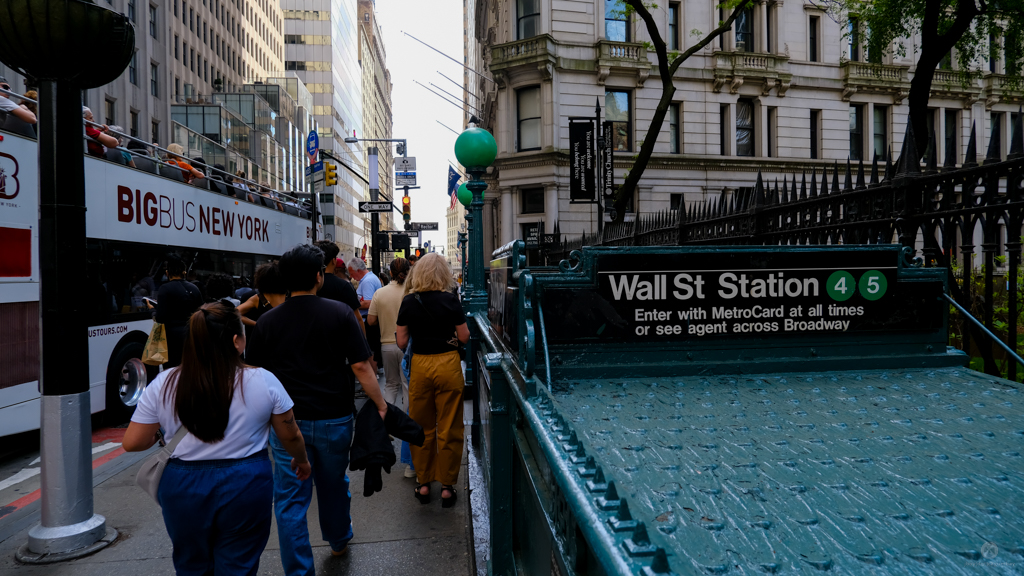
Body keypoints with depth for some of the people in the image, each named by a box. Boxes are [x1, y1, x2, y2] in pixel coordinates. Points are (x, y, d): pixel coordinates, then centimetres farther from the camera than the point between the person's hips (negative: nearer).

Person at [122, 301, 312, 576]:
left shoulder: (163, 385, -8)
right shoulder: (263, 381, -12)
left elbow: (132, 443, -2)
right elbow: (290, 436, -2)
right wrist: (302, 460, 18)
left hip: (183, 489, 2)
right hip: (246, 485, -2)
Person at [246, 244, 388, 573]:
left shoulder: (267, 321, -2)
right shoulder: (339, 313, -9)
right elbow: (361, 366, -12)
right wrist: (380, 404, -5)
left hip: (286, 422, 0)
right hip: (333, 418, 0)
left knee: (290, 499, 8)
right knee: (333, 485, 21)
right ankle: (339, 541, 43)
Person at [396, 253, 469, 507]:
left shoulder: (409, 302, -2)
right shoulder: (450, 300, -8)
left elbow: (401, 341, 2)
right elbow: (464, 337, -3)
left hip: (420, 366, 2)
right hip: (448, 365, -2)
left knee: (421, 428, 15)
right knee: (449, 429, 7)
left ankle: (423, 484, 24)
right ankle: (447, 486, 15)